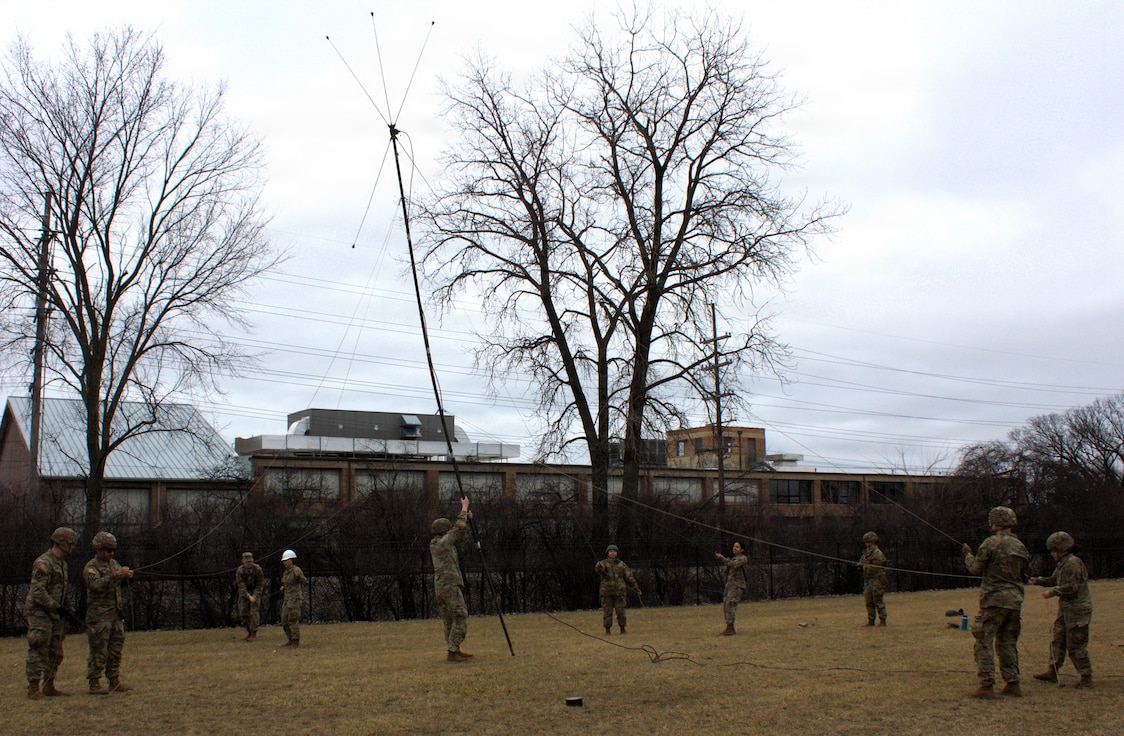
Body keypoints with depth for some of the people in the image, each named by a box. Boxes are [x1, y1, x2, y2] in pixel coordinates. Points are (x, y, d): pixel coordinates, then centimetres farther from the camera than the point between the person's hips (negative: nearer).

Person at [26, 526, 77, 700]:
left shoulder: (62, 563, 15)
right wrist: (56, 607, -19)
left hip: (56, 614, 9)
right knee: (38, 651, -7)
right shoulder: (43, 563, -16)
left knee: (55, 653, 11)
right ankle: (33, 687, -3)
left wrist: (66, 609, 15)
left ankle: (49, 686, 18)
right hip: (40, 614, -9)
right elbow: (37, 591, -22)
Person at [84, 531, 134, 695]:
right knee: (99, 651, -5)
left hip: (115, 614, 8)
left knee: (116, 649, 11)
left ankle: (115, 681, 18)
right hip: (99, 616, -8)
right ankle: (94, 684, 0)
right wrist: (115, 575, -31)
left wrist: (128, 576, -2)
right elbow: (96, 585, -24)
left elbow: (121, 581, 20)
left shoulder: (114, 563, 16)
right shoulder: (91, 567, -8)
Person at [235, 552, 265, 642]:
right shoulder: (240, 570, -15)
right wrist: (249, 596, -28)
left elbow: (260, 584, -9)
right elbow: (241, 585, -18)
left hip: (255, 591, -2)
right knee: (243, 613, -1)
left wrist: (254, 596, -18)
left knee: (253, 612, -12)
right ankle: (249, 632, 14)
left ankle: (254, 634, -6)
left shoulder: (257, 569, -18)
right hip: (244, 593, 3)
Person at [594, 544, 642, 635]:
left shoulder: (622, 565, 10)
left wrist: (637, 589, 7)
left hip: (619, 591, 1)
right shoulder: (603, 563, 2)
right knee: (607, 611, 1)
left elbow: (630, 577, 11)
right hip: (607, 592, -1)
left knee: (621, 611, 0)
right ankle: (607, 630, 9)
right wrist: (599, 566, -44)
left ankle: (623, 629, 11)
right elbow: (597, 569, -20)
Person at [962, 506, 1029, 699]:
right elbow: (1023, 576, 18)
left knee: (984, 642, -3)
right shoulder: (1020, 546, 11)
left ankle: (987, 685, -6)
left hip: (994, 599, -7)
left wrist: (968, 555, 12)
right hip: (1015, 601, 7)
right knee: (1008, 643, 15)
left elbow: (976, 568, -6)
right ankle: (1012, 683, 16)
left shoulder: (991, 543, -11)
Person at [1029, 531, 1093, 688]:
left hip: (1077, 609, -10)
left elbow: (1071, 587, -23)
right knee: (1058, 640, 13)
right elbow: (1053, 580, 23)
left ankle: (1086, 678, 2)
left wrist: (1052, 592, -16)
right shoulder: (1063, 564, 14)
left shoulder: (1073, 563, -18)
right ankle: (1052, 672, 20)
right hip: (1066, 609, 10)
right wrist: (1038, 581, 10)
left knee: (1076, 645, -6)